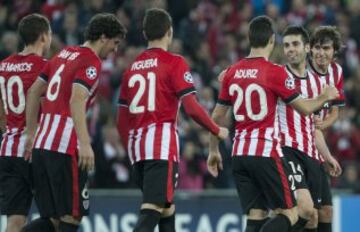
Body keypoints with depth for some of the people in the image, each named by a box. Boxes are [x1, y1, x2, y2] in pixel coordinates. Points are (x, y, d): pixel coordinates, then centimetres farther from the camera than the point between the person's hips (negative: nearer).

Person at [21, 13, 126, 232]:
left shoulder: (64, 54, 18)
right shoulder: (91, 63, -7)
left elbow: (34, 92, 21)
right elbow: (76, 101, -22)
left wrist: (32, 133, 25)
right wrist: (85, 144, -27)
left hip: (41, 143, 8)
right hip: (65, 148, -8)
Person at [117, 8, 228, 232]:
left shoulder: (133, 67, 14)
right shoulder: (174, 62, -3)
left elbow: (122, 120, 16)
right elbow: (192, 108, -11)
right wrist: (217, 130, 5)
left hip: (137, 146, 7)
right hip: (162, 144, -7)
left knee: (167, 208, 21)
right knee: (151, 211, -14)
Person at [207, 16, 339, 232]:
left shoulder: (232, 72, 7)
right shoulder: (275, 72, -10)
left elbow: (217, 117, 13)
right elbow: (305, 108, -2)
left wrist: (214, 151, 25)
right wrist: (325, 97, 17)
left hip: (240, 154, 6)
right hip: (266, 153, -6)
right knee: (289, 214, 0)